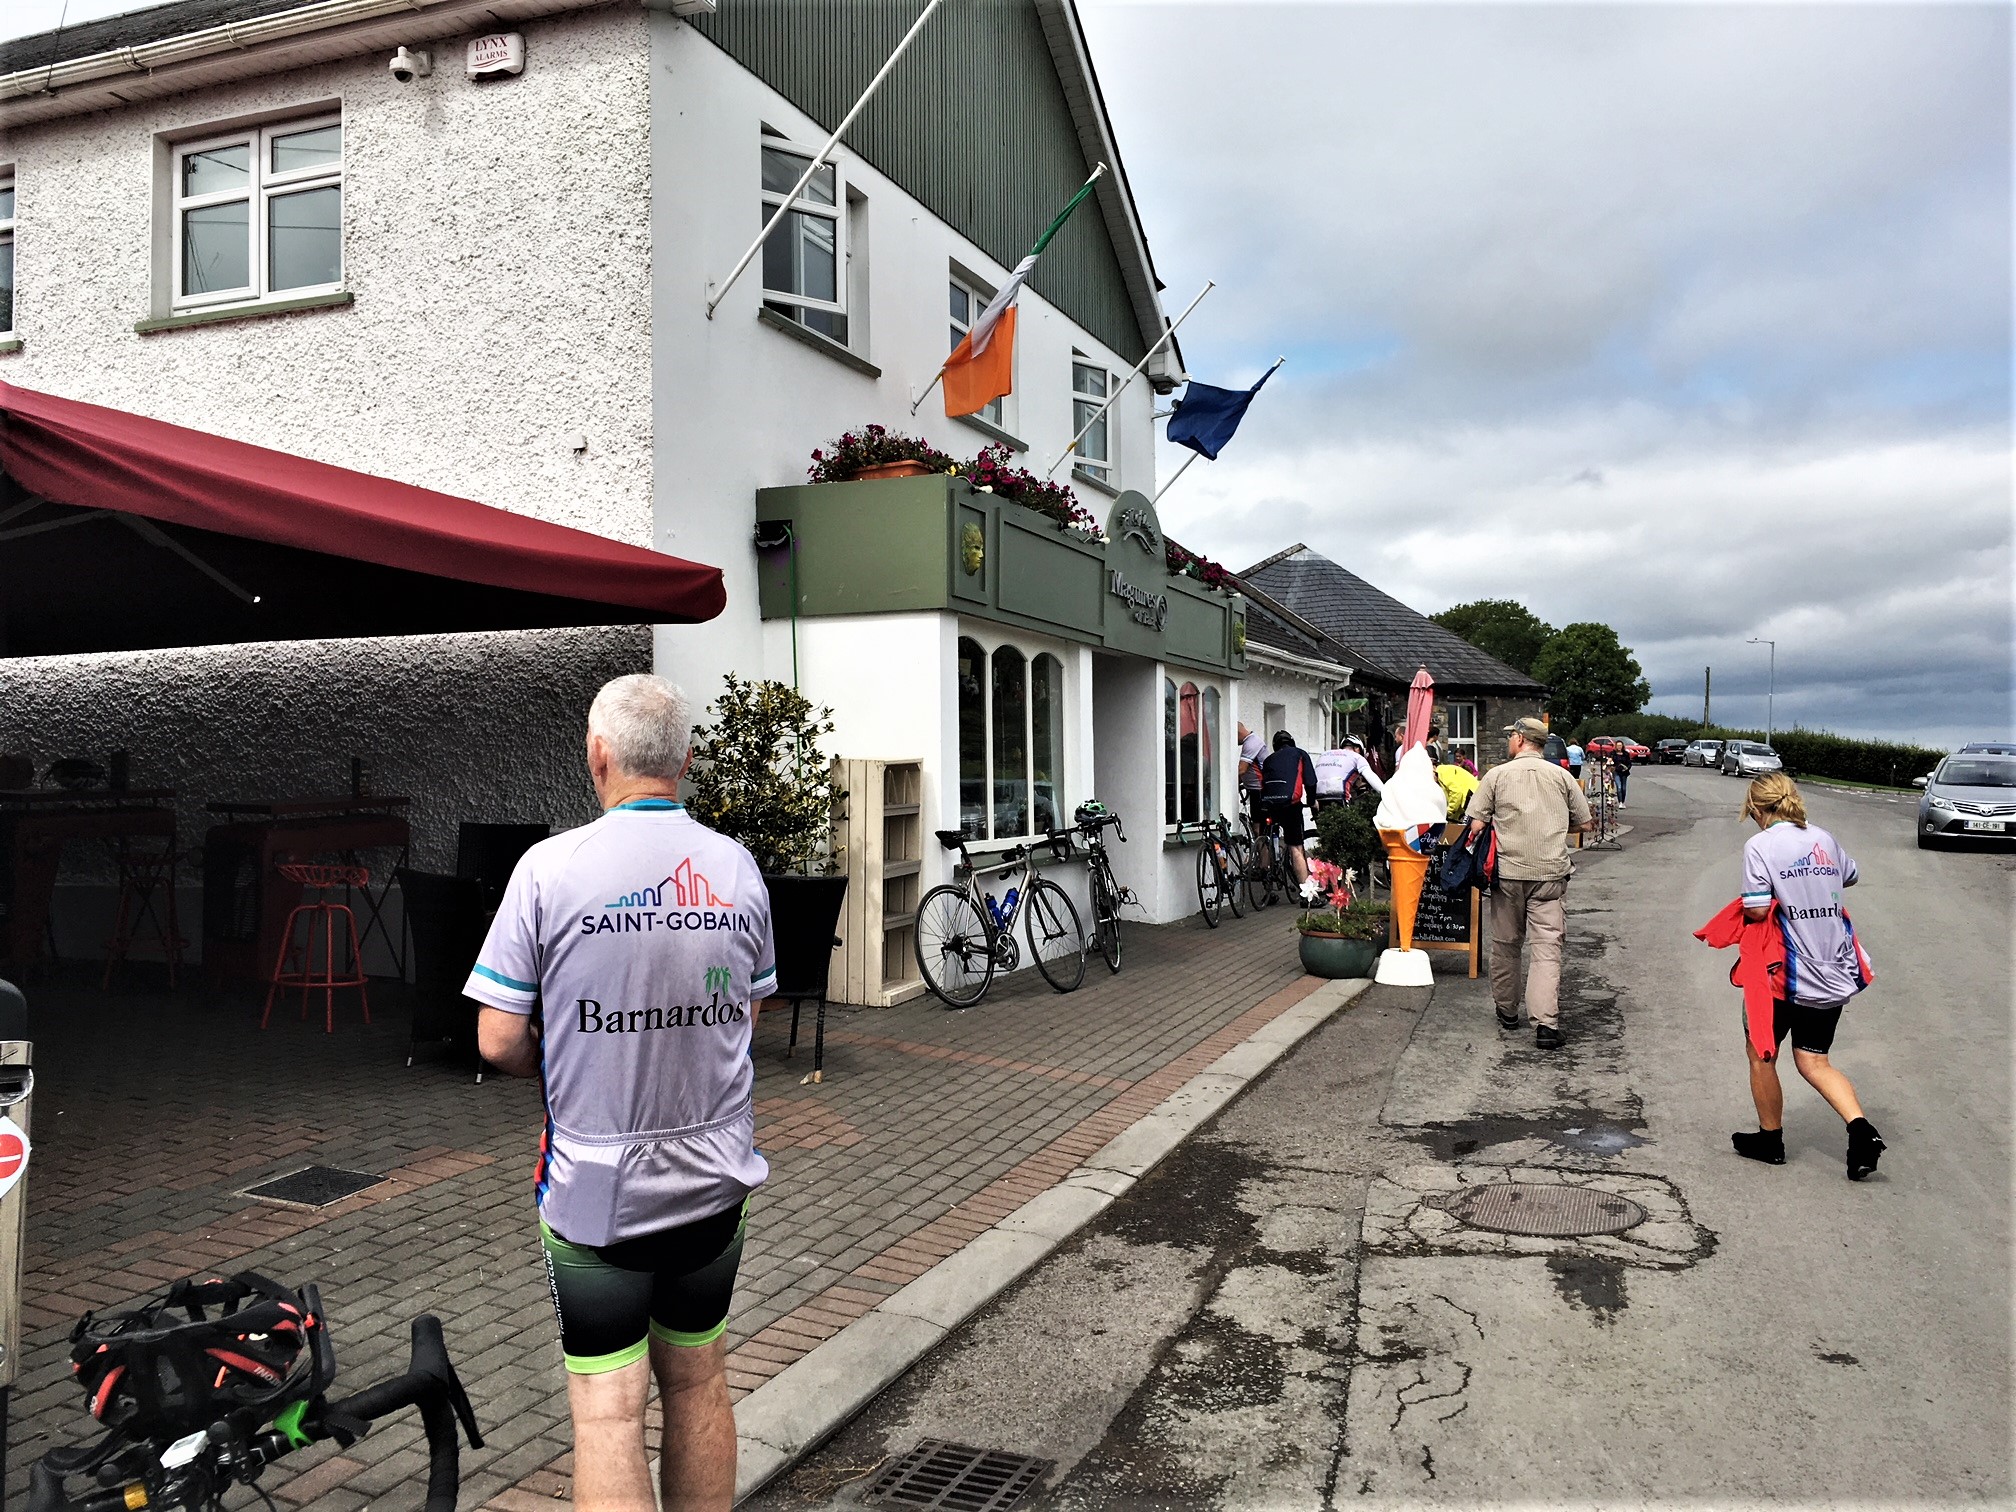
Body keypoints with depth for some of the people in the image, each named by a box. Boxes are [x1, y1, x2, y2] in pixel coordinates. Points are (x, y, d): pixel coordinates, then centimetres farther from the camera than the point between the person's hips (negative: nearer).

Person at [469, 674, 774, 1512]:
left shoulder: (551, 868, -16)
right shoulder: (737, 867, -3)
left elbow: (498, 1042, -12)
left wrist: (557, 1067, 8)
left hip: (595, 1183, -4)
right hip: (715, 1175, 4)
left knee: (608, 1409, 6)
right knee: (697, 1384, 19)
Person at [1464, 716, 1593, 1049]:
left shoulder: (1497, 775, 0)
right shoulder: (1562, 776, 5)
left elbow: (1476, 826, -4)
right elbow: (1584, 823, 9)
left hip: (1508, 872, 0)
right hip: (1551, 873, 1)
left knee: (1506, 944, 14)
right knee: (1547, 947, -3)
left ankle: (1507, 1012, 26)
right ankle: (1546, 1023, -13)